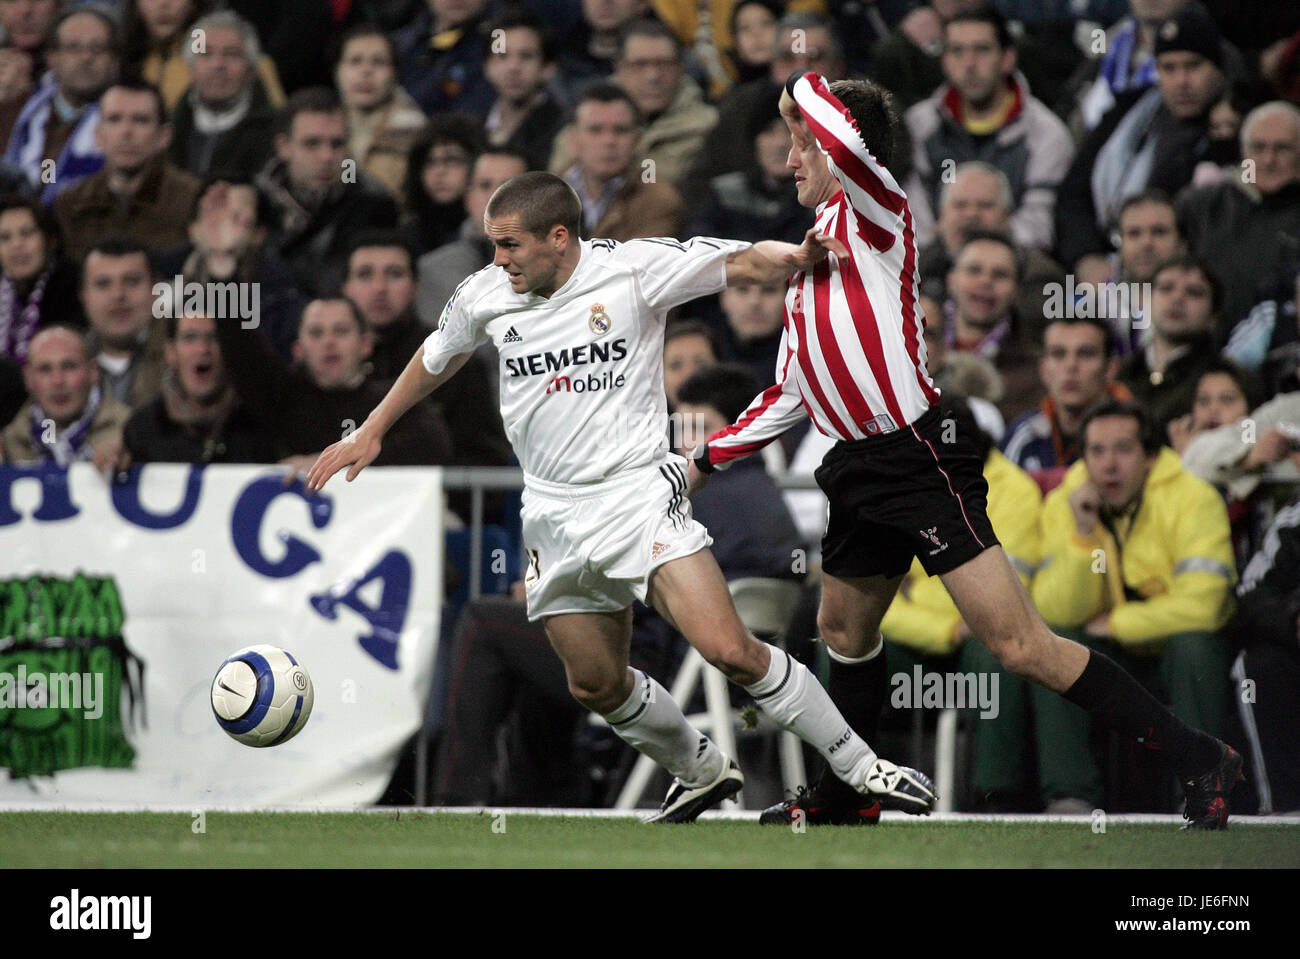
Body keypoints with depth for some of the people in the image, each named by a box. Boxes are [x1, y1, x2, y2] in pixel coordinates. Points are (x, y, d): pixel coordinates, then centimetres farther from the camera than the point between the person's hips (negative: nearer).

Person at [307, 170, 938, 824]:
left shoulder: (633, 268, -9)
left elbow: (741, 261, -4)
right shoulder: (485, 296, 4)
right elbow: (437, 358, 24)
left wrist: (797, 256, -24)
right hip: (554, 516, 5)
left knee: (730, 651, -18)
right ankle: (700, 773, 34)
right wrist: (371, 432, 30)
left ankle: (862, 771, -8)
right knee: (596, 684, 7)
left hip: (638, 493, -5)